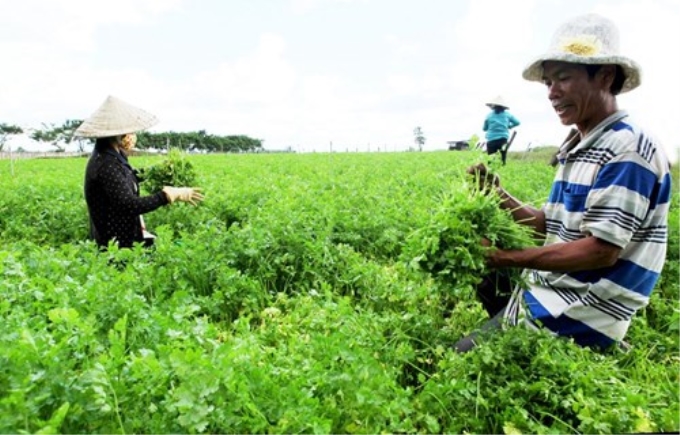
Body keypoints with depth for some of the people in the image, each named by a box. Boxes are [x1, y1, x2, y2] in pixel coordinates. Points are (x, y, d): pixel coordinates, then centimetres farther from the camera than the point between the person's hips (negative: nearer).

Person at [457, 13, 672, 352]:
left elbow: (601, 251, -24)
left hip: (578, 318, -9)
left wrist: (509, 258, -21)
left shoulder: (628, 150, -19)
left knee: (463, 356, -8)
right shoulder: (576, 150, 11)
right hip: (549, 293, 9)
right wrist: (498, 196, 1)